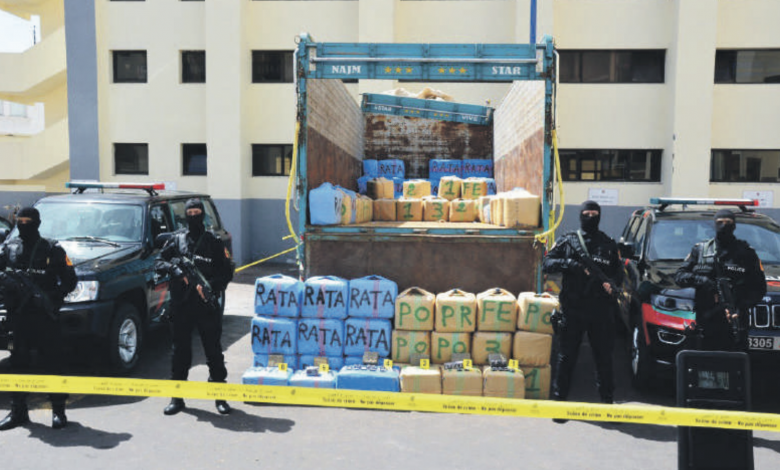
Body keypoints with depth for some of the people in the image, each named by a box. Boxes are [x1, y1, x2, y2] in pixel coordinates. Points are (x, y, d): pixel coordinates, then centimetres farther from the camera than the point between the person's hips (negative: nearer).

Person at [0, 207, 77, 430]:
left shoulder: (52, 250, 2)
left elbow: (70, 279, 2)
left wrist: (53, 297, -13)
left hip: (45, 316, -3)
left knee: (53, 363, 1)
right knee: (18, 364, 9)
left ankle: (59, 410, 9)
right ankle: (18, 411, 20)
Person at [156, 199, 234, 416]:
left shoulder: (214, 242, 3)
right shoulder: (176, 240, 9)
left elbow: (227, 272, 0)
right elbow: (160, 261, 10)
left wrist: (210, 286, -16)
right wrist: (176, 270, -10)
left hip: (208, 306, -2)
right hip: (180, 306, 2)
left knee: (214, 351, 4)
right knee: (180, 351, 9)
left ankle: (220, 396, 14)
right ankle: (177, 397, 20)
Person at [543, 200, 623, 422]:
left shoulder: (609, 245, 13)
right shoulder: (567, 241, 7)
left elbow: (619, 272, 15)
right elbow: (547, 263, -1)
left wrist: (612, 283, -8)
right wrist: (573, 264, -15)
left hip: (601, 310, 2)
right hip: (572, 309, -1)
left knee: (604, 357, 7)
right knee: (566, 356, 3)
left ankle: (608, 401, 19)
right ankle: (559, 400, 13)